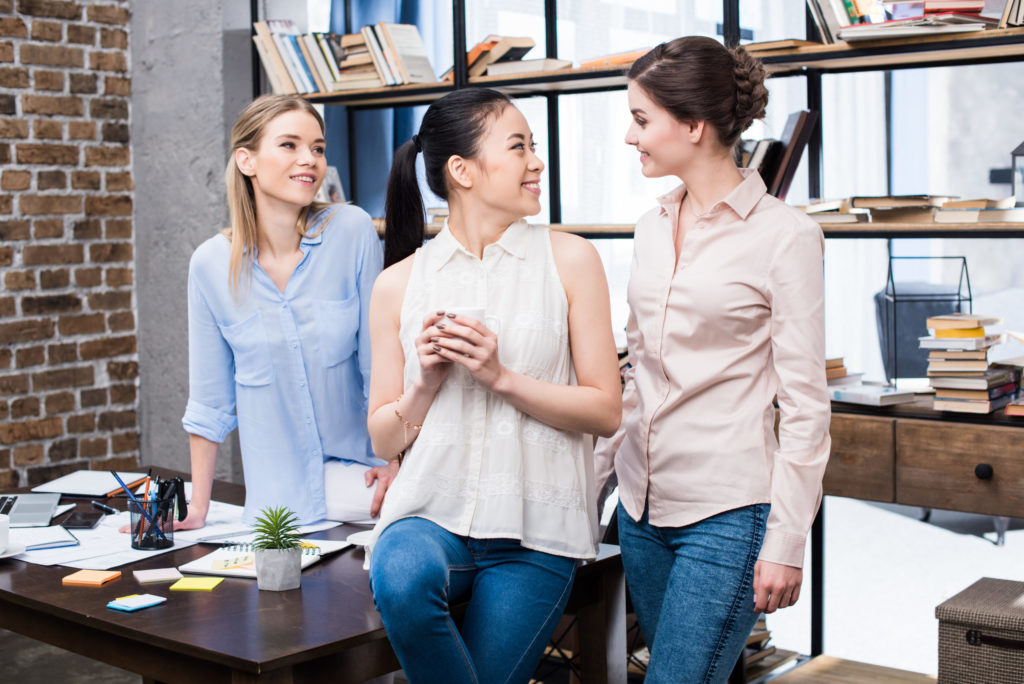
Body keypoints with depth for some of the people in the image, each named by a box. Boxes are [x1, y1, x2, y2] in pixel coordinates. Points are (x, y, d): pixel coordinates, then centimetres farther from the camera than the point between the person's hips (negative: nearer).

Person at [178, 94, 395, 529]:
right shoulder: (210, 264, -5)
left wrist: (396, 458, -8)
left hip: (360, 477, 0)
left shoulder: (352, 230, -10)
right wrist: (197, 508, 5)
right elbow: (210, 400, 3)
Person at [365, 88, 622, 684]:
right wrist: (426, 382, -10)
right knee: (402, 580, -32)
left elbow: (606, 411, -1)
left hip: (534, 528, 0)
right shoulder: (400, 283, 6)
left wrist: (501, 376, -12)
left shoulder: (569, 260, 3)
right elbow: (384, 440, 10)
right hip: (431, 510, 0)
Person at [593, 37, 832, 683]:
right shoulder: (654, 227, 11)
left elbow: (805, 404, -9)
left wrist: (786, 542, -12)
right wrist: (591, 475, 15)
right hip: (643, 502, 7)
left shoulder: (783, 235, -9)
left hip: (728, 513, -6)